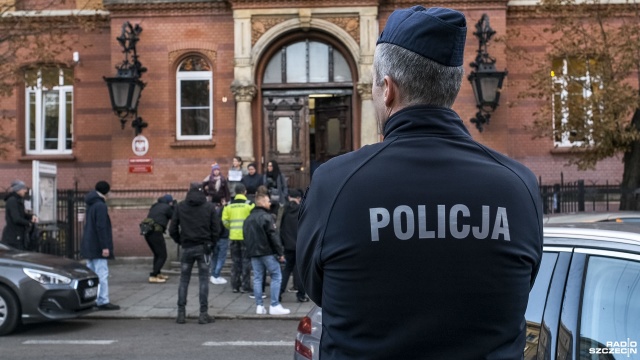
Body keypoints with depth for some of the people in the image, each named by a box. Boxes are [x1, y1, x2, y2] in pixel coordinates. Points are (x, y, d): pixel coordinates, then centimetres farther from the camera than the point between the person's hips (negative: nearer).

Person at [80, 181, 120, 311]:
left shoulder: (90, 205, 13)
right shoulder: (100, 205, -15)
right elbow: (101, 227, -21)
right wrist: (105, 246, -21)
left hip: (88, 245, 9)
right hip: (97, 246, -9)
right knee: (102, 274, -7)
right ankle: (103, 301, -6)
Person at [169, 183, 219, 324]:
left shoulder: (180, 206, 2)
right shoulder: (209, 206, 0)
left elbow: (172, 229, 0)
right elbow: (216, 229, -2)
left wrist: (180, 242, 12)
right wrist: (212, 243, 10)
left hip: (187, 248, 1)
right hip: (204, 247, -1)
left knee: (184, 280, 9)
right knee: (203, 280, 2)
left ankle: (181, 313, 9)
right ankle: (203, 314, 1)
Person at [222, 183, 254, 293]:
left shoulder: (229, 206, 4)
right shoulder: (249, 204, -7)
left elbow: (225, 221, 2)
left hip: (233, 236, 3)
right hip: (246, 236, -3)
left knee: (235, 261, 12)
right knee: (246, 261, 4)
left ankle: (235, 285, 14)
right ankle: (245, 286, 3)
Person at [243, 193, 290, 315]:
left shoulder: (248, 219, 14)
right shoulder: (266, 217, -11)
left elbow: (246, 237, 17)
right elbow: (274, 236, -15)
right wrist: (280, 253, -11)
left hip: (253, 253, 7)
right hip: (268, 252, -7)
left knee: (257, 278, 9)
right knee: (276, 276, -1)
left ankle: (259, 306, 7)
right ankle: (274, 306, -4)